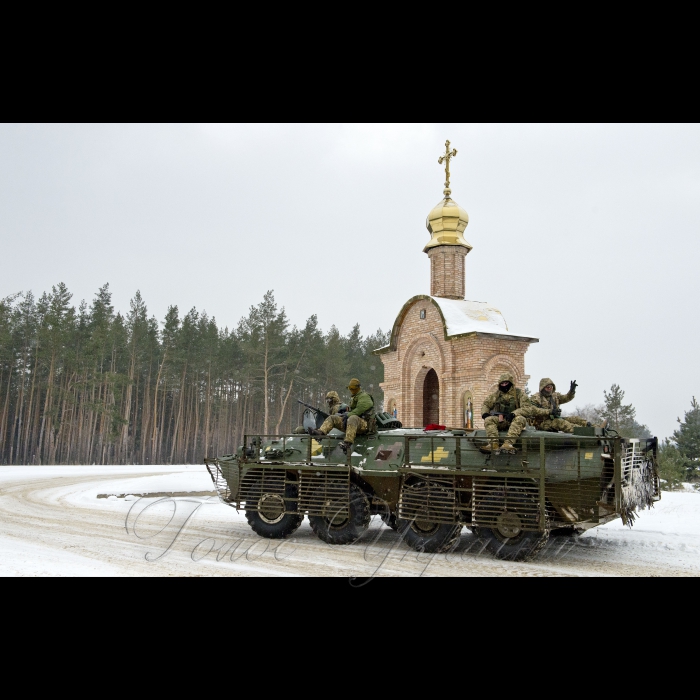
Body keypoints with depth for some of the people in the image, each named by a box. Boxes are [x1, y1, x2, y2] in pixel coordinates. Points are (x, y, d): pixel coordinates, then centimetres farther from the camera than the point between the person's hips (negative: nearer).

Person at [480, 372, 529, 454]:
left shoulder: (519, 393, 2)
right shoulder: (496, 394, 12)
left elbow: (525, 409, -7)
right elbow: (485, 404, 18)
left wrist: (513, 414, -25)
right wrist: (484, 413, -5)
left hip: (513, 419, -3)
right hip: (500, 421, 3)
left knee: (520, 419, -35)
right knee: (488, 420, -24)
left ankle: (508, 443, -51)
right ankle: (493, 443, -44)